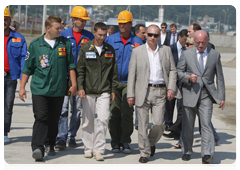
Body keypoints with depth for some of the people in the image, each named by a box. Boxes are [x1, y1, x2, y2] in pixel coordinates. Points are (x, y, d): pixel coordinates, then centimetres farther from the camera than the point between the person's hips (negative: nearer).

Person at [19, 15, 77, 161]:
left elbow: (71, 65, 12)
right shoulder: (35, 45, 1)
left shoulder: (65, 43, 6)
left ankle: (50, 145, 24)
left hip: (58, 89, 2)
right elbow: (28, 68, 6)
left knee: (54, 119, 9)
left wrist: (74, 84, 6)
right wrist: (22, 87, 4)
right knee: (41, 117, -12)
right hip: (39, 89, -2)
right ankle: (37, 148, -17)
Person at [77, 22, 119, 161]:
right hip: (88, 91, -1)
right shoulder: (85, 49, 3)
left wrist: (113, 90, 9)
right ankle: (88, 148, 18)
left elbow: (114, 72, 12)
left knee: (103, 120, -9)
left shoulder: (110, 50, 9)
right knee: (88, 121, 5)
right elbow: (80, 70, 2)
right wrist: (80, 87, -7)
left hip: (104, 91, 1)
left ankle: (99, 149, -3)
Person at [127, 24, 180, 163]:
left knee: (159, 123, -6)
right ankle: (144, 152, 10)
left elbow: (173, 70, 11)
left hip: (160, 91, 1)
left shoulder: (166, 50, 11)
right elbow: (132, 74, 4)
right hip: (142, 92, -1)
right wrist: (130, 94, -2)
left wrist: (171, 88, -3)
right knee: (143, 124, -1)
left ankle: (152, 142, 24)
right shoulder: (137, 51, 6)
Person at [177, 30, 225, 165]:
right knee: (188, 125, 7)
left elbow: (220, 77, 8)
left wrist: (222, 97, 4)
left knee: (206, 123, -13)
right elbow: (178, 72, 8)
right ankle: (187, 151, 23)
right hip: (190, 93, 1)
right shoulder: (187, 54, 7)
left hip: (207, 94, -1)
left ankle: (207, 154, -17)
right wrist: (188, 77, -13)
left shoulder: (215, 55, 7)